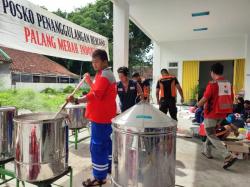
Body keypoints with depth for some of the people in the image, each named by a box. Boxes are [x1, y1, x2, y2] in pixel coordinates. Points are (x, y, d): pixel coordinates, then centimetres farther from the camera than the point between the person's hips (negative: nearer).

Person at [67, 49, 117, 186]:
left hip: (100, 117, -11)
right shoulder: (105, 74, 16)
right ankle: (109, 167, 36)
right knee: (106, 142, 21)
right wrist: (90, 82, 10)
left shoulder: (104, 75, -17)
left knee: (97, 146, -2)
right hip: (105, 115, 11)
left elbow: (95, 95, -28)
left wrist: (76, 100, -35)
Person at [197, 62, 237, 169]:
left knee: (211, 136, 1)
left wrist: (196, 106, -1)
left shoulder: (212, 84, -17)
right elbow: (231, 100, 10)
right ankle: (207, 151, 34)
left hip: (211, 114, -7)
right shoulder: (228, 84, 4)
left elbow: (204, 99, -18)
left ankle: (228, 156, -9)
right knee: (211, 132, 23)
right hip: (222, 114, 8)